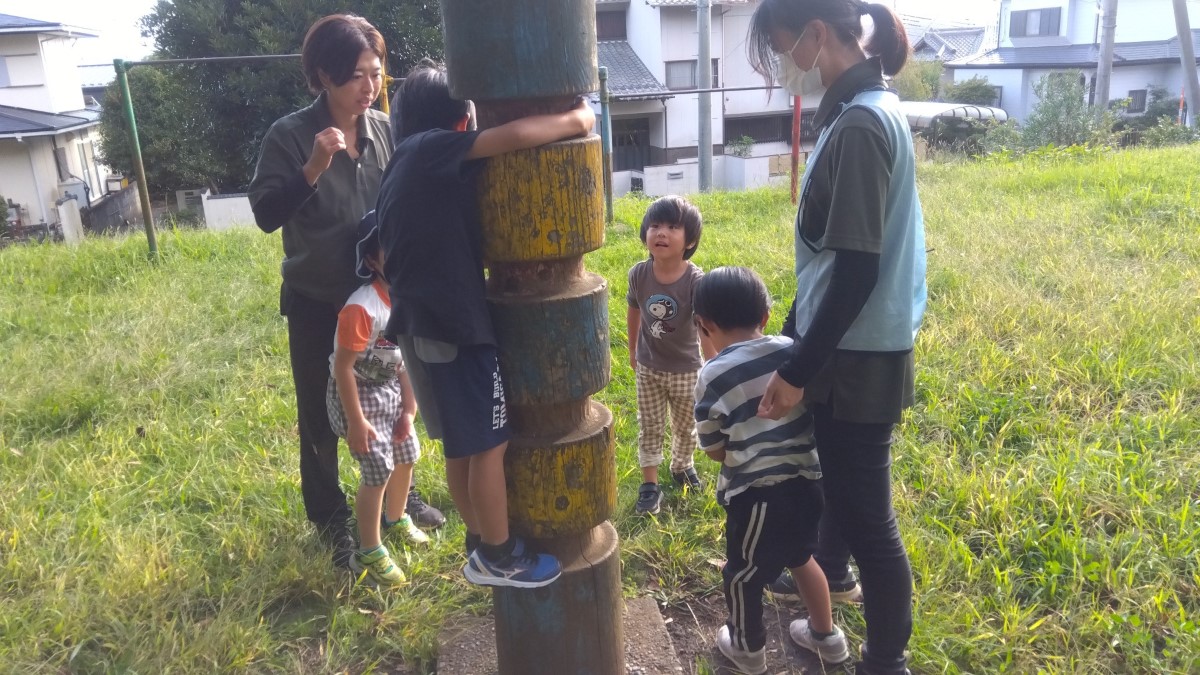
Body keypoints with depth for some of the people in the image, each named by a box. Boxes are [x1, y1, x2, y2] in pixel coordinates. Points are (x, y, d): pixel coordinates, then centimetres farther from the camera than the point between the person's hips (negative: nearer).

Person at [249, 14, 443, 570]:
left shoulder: (384, 130, -3)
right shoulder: (290, 136, -13)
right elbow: (265, 214, -19)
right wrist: (312, 169, -31)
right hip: (316, 302, -3)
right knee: (321, 414, 9)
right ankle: (330, 516, 29)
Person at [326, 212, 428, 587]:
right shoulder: (361, 308, -30)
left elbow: (405, 355, 1)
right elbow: (342, 367, -25)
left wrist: (409, 407, 3)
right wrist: (355, 421, -22)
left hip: (390, 390, 8)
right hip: (356, 392, -8)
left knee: (406, 455, 19)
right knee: (378, 471, -6)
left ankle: (396, 518, 47)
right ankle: (369, 553, 13)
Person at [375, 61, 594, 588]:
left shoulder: (404, 164, 17)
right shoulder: (433, 148, -10)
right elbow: (515, 135, -19)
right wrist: (573, 121, -6)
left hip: (420, 321, 10)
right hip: (452, 322, -9)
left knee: (460, 443, 19)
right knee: (490, 443, 2)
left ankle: (480, 542, 32)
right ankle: (498, 557, 14)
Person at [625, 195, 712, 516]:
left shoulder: (696, 281, -26)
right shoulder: (638, 274, -16)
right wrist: (633, 351, 13)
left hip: (685, 369, -1)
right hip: (648, 367, 2)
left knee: (685, 426, 20)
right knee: (649, 427, 12)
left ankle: (682, 465, 46)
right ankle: (649, 485, 25)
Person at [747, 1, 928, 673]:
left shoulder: (859, 125, -21)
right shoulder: (867, 110, 9)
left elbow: (856, 271, -23)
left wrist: (798, 371, -17)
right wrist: (793, 338, 20)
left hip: (859, 357, -10)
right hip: (854, 346, 10)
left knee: (868, 514, 4)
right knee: (840, 475, 29)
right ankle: (829, 567, 54)